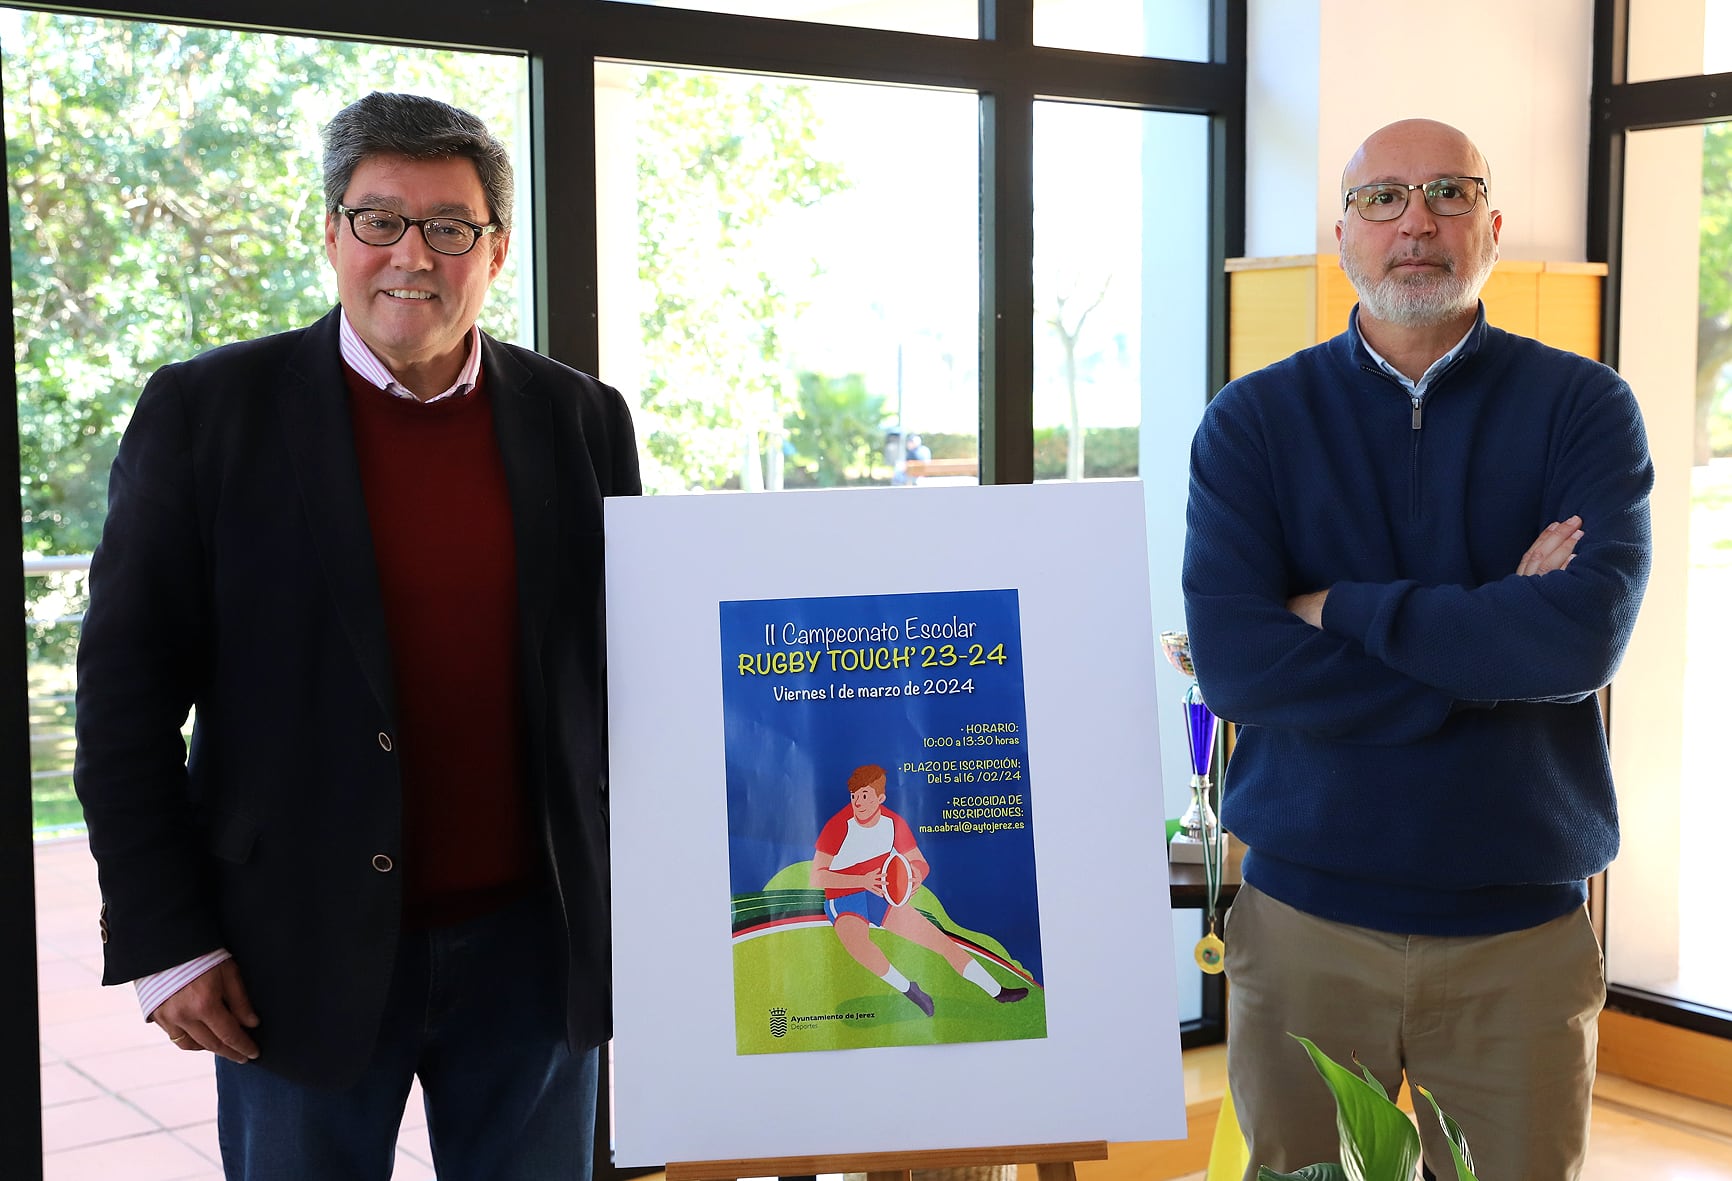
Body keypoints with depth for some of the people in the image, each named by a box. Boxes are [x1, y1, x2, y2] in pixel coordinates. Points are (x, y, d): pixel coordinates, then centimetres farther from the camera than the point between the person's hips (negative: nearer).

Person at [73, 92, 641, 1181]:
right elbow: (126, 698, -3)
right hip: (300, 961, -2)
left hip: (532, 950, 2)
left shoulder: (584, 420, 4)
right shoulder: (207, 413, -4)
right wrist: (165, 942, -7)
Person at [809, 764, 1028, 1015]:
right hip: (844, 903, -4)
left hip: (884, 898, 5)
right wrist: (862, 880, -33)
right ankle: (907, 988, -23)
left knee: (942, 941, -2)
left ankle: (996, 991, 9)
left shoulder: (894, 823, -5)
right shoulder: (838, 826, -19)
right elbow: (817, 878, -21)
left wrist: (916, 875, -22)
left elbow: (920, 863, 5)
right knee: (857, 942, -40)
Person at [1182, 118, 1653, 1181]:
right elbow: (1233, 659, -15)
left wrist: (1342, 608, -13)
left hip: (1522, 932, 0)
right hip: (1304, 921, 0)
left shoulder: (1583, 407, -1)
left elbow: (1586, 635, -18)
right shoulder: (1254, 421, 0)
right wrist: (1497, 634, -14)